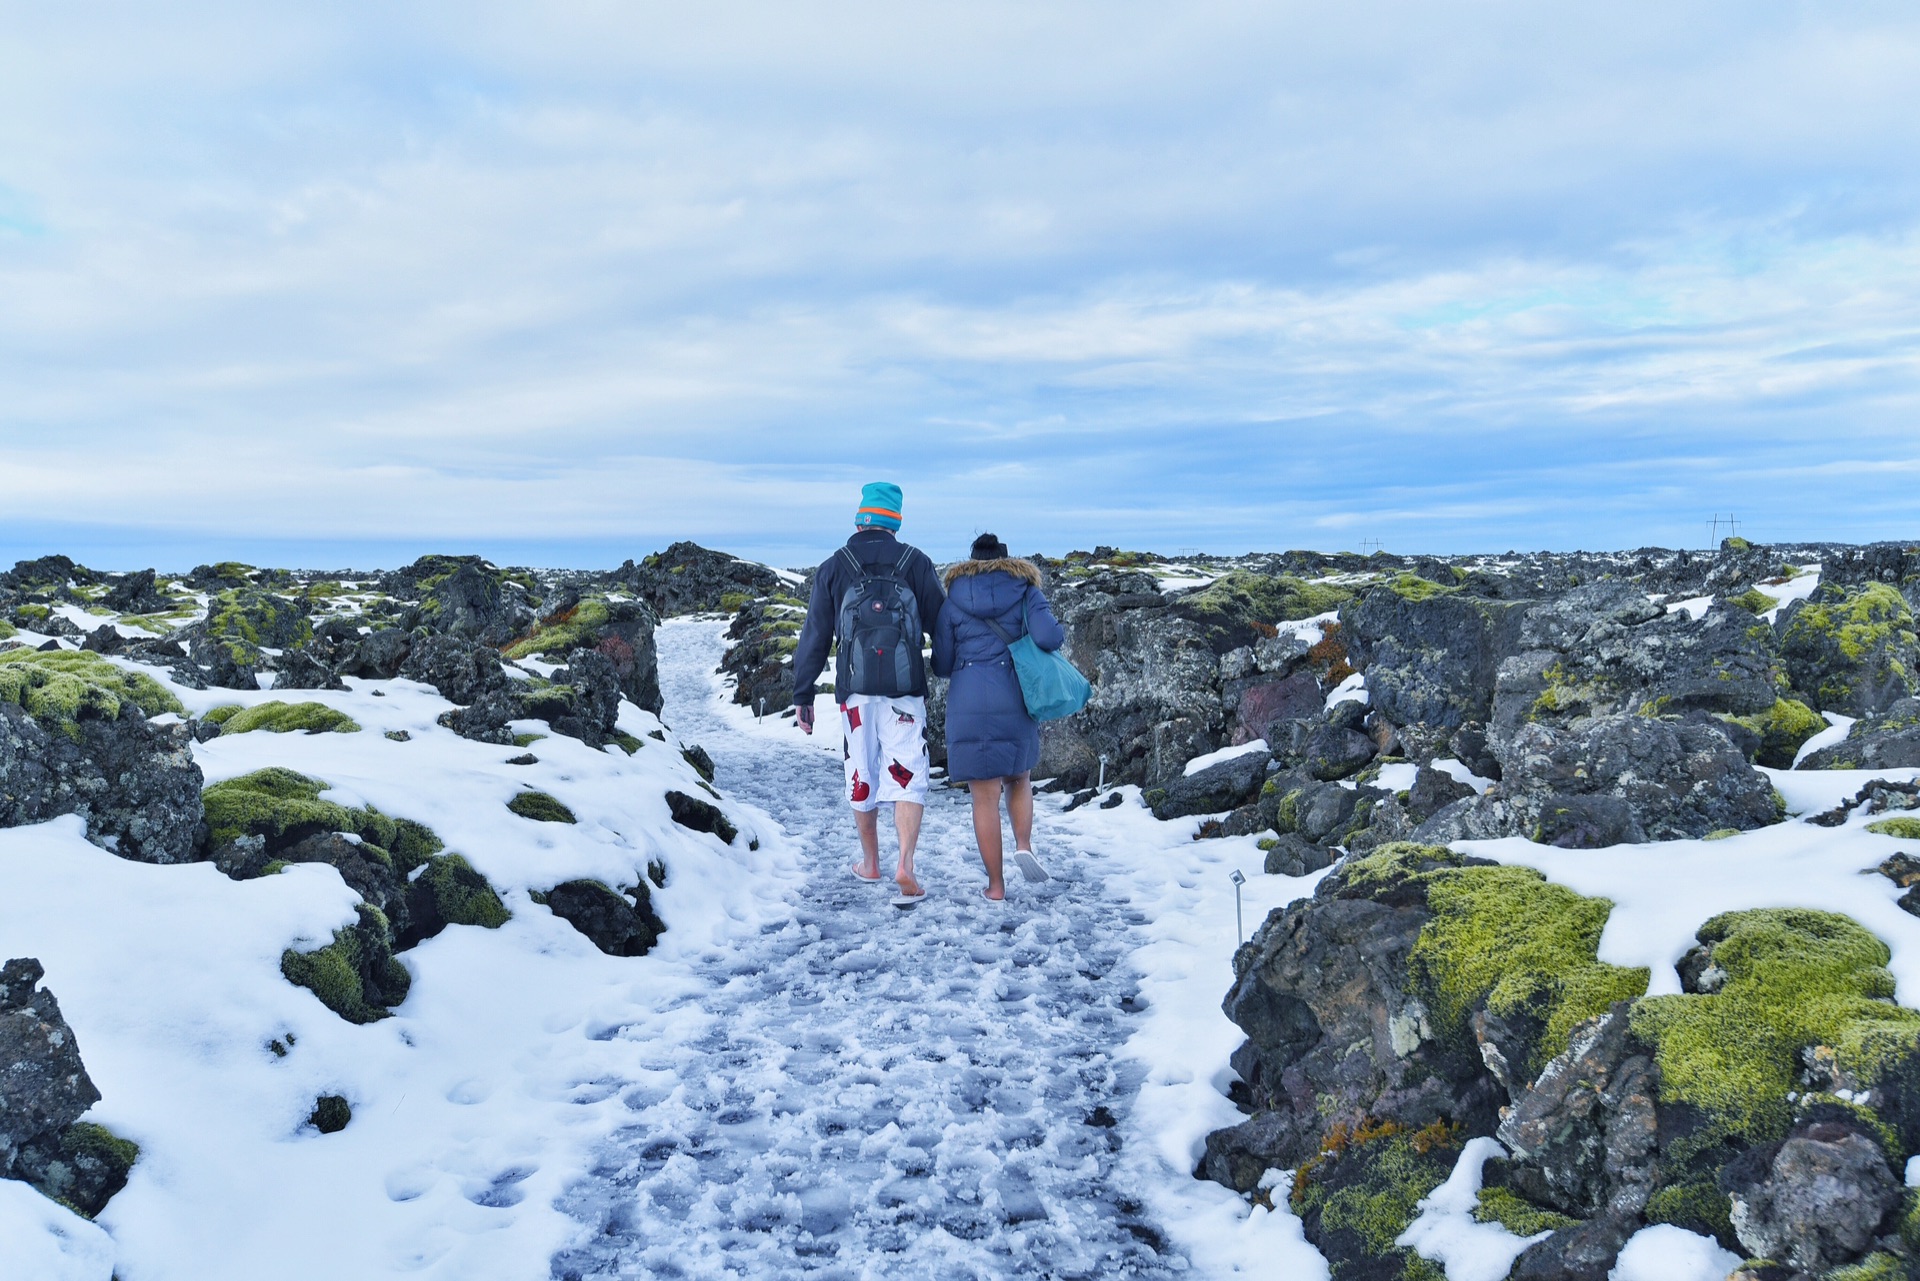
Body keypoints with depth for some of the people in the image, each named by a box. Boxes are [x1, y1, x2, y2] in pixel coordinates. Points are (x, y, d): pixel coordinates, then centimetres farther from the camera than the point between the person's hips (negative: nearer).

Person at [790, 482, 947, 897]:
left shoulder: (833, 568, 5)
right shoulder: (916, 563, 3)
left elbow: (814, 637, 5)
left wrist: (802, 695, 11)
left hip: (856, 691, 1)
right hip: (905, 691, -1)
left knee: (861, 779, 14)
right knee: (908, 778, -1)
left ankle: (870, 864, 25)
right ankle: (906, 865, -15)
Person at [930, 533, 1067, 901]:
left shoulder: (953, 602, 6)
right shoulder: (1027, 592, 4)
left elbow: (941, 665, 6)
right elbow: (1048, 636, -13)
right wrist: (1058, 634, 10)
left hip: (968, 705, -1)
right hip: (1016, 701, 1)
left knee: (985, 796, 5)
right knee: (1019, 778, 24)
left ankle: (995, 883, 9)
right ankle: (1023, 843, 2)